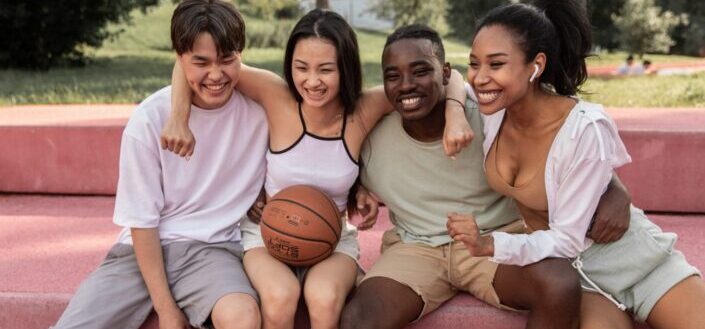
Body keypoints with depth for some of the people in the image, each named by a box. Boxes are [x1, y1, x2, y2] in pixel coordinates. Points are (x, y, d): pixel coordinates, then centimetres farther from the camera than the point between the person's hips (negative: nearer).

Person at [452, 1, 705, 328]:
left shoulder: (586, 130, -28)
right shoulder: (493, 109, -14)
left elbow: (566, 240, -24)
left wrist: (490, 245, -38)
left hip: (627, 253, -2)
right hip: (564, 267, 3)